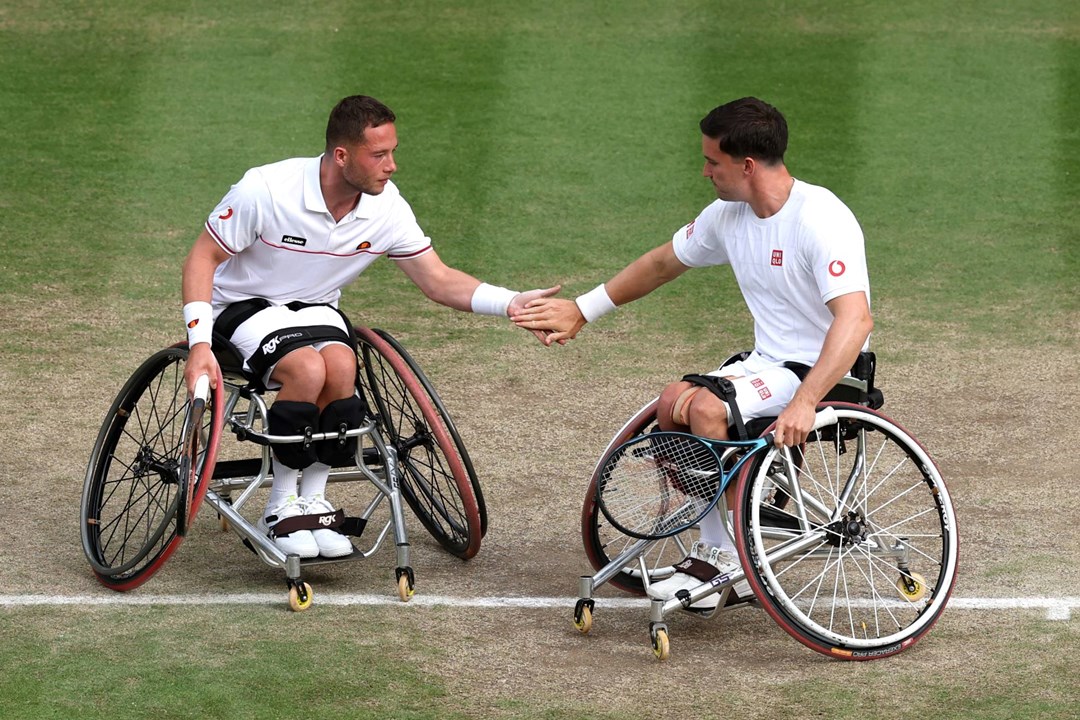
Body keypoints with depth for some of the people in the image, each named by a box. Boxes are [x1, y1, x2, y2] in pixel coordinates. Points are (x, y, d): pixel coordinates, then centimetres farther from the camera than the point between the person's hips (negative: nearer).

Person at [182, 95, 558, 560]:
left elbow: (438, 280, -5)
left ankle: (313, 502, -14)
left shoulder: (386, 207, -12)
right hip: (246, 306, -4)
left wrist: (510, 303, -21)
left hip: (316, 308, 4)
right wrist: (200, 344, -25)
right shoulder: (267, 190, -25)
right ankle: (282, 508, -15)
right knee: (308, 368, -33)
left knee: (340, 364, -31)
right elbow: (203, 258, -15)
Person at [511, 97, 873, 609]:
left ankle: (742, 563, -14)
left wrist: (804, 402, -42)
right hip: (767, 363, 8)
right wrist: (581, 311, 22)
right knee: (672, 405, -14)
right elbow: (662, 263, 21)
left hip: (825, 372, -8)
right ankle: (714, 553, -4)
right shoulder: (728, 215, 5)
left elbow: (855, 320, -32)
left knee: (707, 408, -27)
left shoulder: (820, 220, -21)